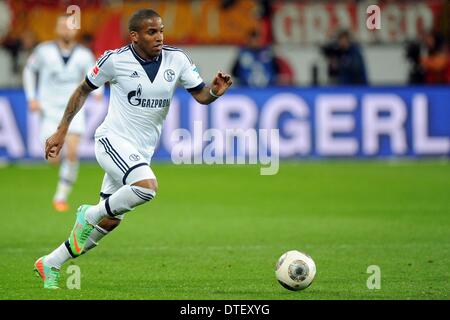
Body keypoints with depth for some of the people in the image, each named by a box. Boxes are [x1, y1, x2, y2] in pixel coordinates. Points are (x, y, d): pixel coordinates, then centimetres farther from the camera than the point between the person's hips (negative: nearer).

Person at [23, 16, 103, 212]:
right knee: (55, 160, -9)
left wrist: (98, 91, -19)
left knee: (72, 153, -20)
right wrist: (31, 98, 2)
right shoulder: (44, 50, -4)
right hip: (49, 110, 0)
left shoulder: (84, 55, -3)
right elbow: (29, 70, 11)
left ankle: (61, 196, -5)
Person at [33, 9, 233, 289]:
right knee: (147, 186, -32)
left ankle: (50, 265, 25)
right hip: (113, 140, -5)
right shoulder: (116, 60, -10)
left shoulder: (176, 59, -3)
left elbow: (201, 95, 1)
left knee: (109, 222, 9)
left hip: (142, 152, 5)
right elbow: (84, 90, 4)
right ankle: (91, 214, -8)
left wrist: (215, 92, -24)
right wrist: (62, 131, 4)